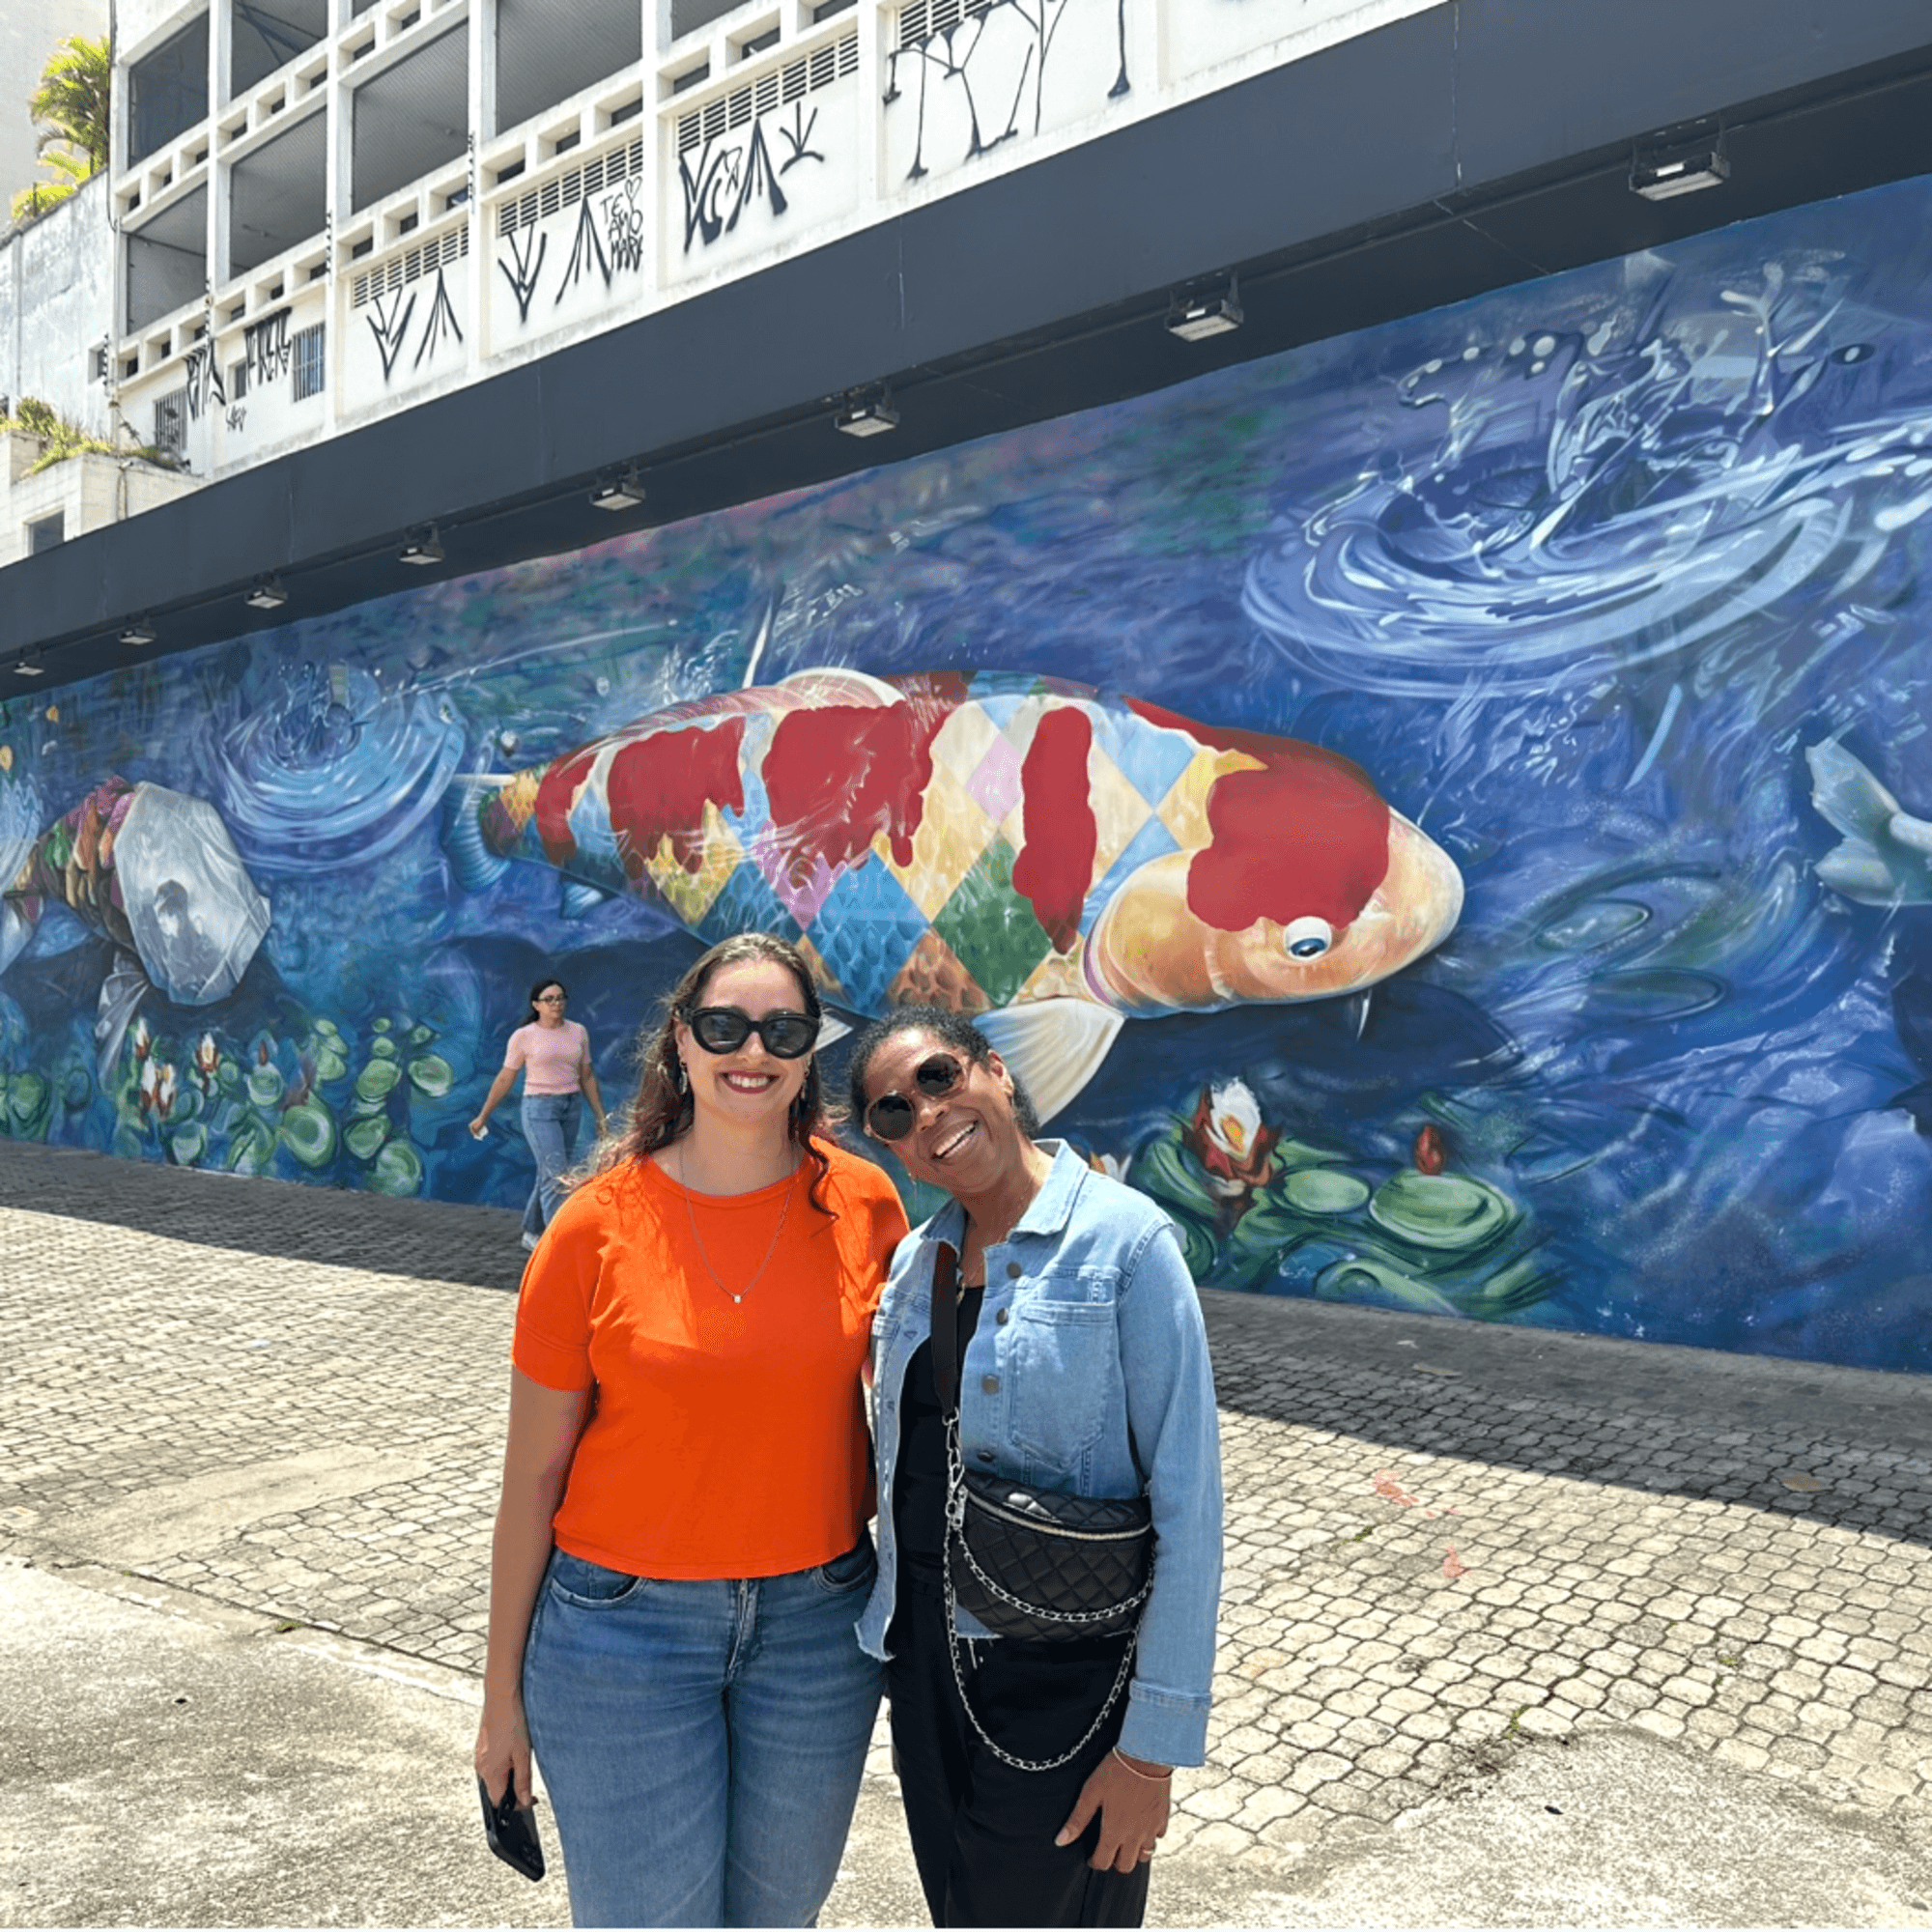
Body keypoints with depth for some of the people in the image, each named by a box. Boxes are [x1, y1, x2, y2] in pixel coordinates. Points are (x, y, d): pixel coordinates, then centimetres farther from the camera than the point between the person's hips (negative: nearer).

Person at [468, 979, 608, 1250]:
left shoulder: (578, 1033, 7)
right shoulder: (523, 1037, -4)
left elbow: (587, 1077, 12)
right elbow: (505, 1079, 2)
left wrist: (600, 1116, 10)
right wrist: (483, 1116, 5)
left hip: (572, 1107, 5)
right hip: (539, 1108, -4)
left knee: (548, 1174, 11)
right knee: (556, 1176, -12)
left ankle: (532, 1233, 27)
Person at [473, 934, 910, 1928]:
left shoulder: (863, 1203, -7)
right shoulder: (597, 1224, -12)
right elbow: (532, 1473, -5)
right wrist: (503, 1688, 1)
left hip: (817, 1622, 2)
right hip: (624, 1626, -2)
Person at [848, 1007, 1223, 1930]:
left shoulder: (1124, 1239, -17)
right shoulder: (917, 1259, 3)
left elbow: (1186, 1503, -17)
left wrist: (1153, 1746, -17)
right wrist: (893, 1638, 13)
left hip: (1065, 1678, -6)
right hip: (928, 1658, 6)